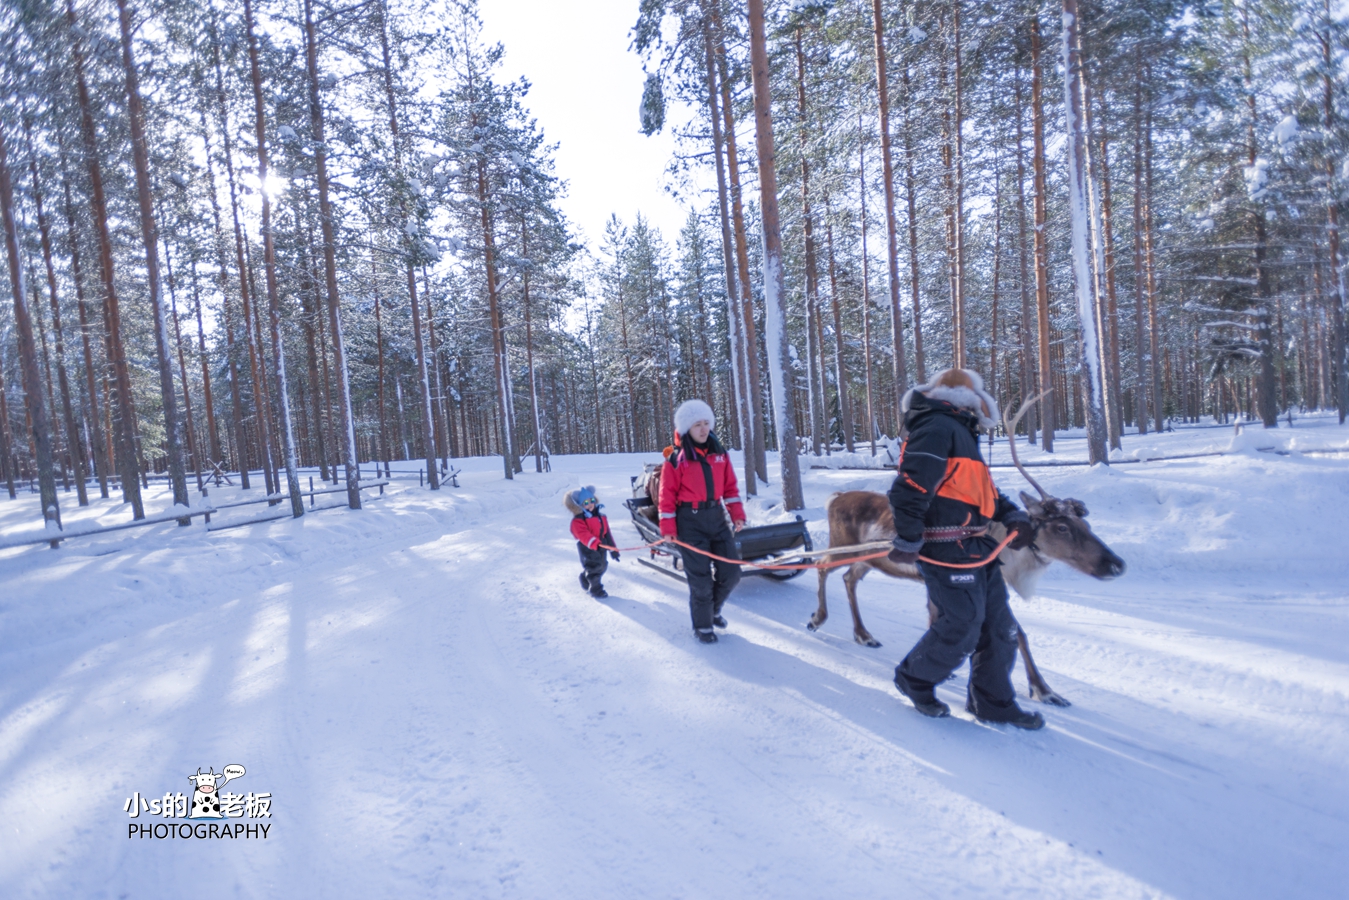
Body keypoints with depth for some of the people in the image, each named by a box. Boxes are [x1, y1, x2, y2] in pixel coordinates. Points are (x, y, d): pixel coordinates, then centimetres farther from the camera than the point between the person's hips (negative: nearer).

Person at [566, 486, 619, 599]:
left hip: (601, 547, 8)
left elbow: (607, 533, 11)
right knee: (594, 568, -5)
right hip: (588, 550, -8)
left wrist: (613, 548, 10)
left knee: (602, 566, 19)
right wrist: (596, 544, -44)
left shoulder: (600, 516, 9)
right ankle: (596, 589, 12)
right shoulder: (578, 520, -16)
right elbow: (584, 535, -29)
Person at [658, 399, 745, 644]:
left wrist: (737, 514, 3)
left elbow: (730, 486, 11)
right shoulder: (676, 459, -7)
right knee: (700, 577, 0)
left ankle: (713, 609, 32)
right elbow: (667, 495, -6)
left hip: (717, 516, 5)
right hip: (690, 521, -4)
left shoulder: (719, 454, 7)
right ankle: (702, 625, 19)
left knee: (731, 571, 4)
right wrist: (668, 527, -9)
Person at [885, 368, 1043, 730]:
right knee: (961, 627, -5)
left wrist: (1013, 516, 10)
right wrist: (908, 542, -22)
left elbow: (983, 489, 26)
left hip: (977, 550, 10)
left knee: (998, 627, 13)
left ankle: (993, 702, 26)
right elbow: (910, 488, -23)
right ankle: (914, 680, 18)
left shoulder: (960, 433, 22)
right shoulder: (937, 428, -13)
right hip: (947, 551, -10)